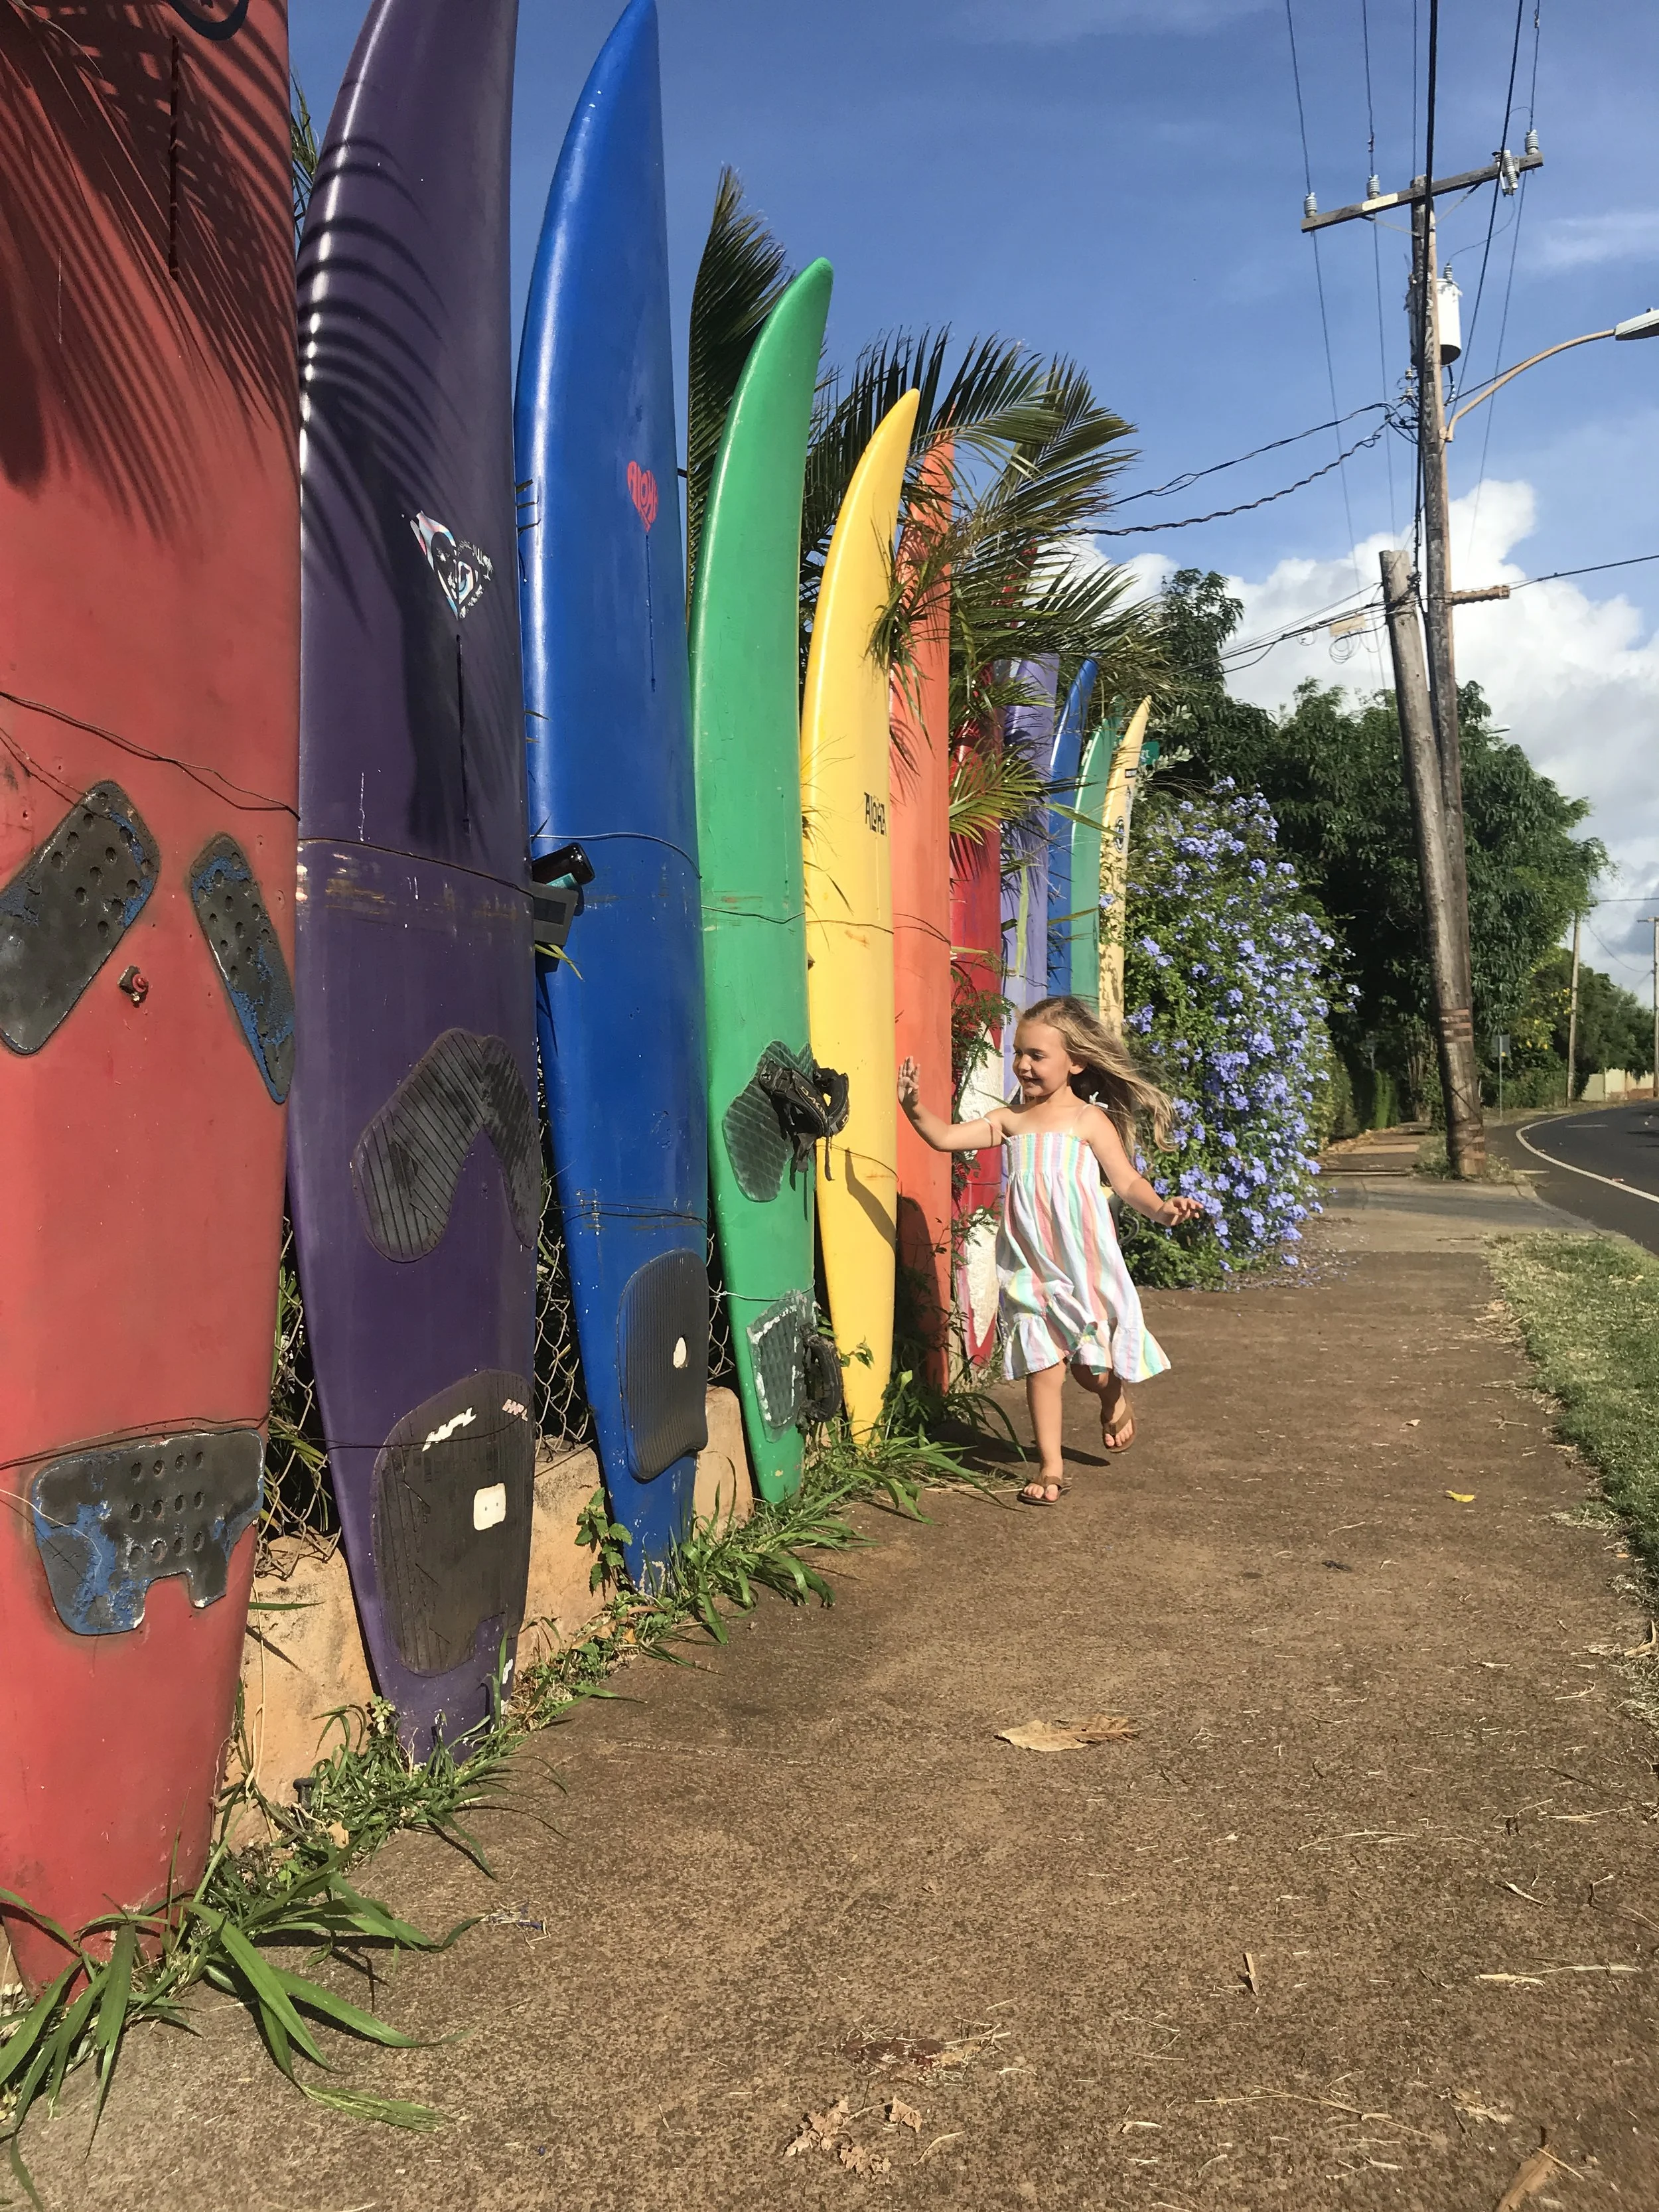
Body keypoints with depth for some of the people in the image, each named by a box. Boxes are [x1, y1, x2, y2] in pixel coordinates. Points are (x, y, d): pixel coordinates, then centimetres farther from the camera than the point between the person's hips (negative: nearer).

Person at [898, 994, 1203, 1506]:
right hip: (1029, 1267, 3)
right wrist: (915, 1108, -15)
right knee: (1043, 1363, 3)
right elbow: (947, 1137, 3)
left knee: (1092, 1368, 4)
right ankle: (1050, 1466, 14)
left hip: (1083, 1263, -3)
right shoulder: (1010, 1120, 7)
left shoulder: (1089, 1119, -4)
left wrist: (1161, 1208, -25)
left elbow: (1128, 1182, -6)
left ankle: (1116, 1398, 41)